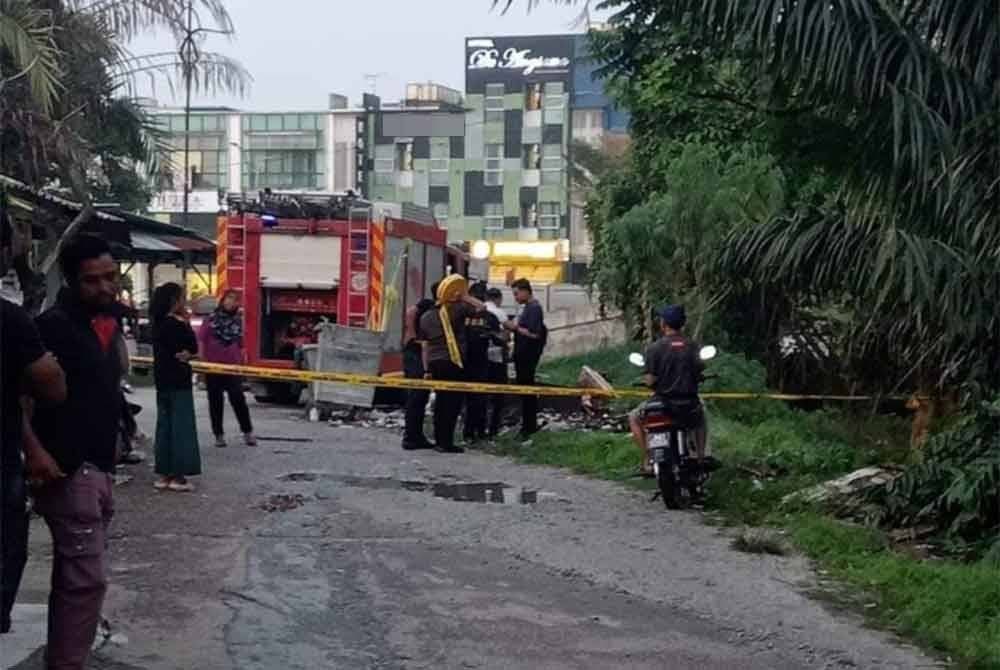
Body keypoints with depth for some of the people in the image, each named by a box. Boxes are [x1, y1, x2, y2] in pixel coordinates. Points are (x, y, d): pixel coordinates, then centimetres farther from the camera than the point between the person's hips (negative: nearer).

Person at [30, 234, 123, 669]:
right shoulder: (54, 325, -13)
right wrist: (36, 452, -28)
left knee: (75, 576, 14)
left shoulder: (106, 323, 13)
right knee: (87, 578, -10)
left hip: (97, 468, 9)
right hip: (69, 470, -9)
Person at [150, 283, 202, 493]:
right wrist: (186, 324, -4)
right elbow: (194, 347, -9)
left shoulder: (159, 323, 9)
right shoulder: (177, 324, -15)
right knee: (181, 427, -3)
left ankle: (164, 474, 15)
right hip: (178, 381, -8)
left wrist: (183, 354, -3)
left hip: (163, 380, 9)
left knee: (164, 426, 11)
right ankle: (178, 476, -3)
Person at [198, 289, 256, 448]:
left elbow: (240, 346, 10)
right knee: (216, 401, 6)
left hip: (232, 367, 1)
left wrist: (241, 362, 5)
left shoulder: (238, 321, 6)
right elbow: (200, 340, -4)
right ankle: (219, 434, 15)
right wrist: (201, 360, -12)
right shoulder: (212, 318, -1)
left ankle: (248, 432, 8)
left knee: (238, 399, -3)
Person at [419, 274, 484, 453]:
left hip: (435, 364, 6)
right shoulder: (457, 310, -8)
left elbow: (425, 346, 9)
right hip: (454, 364, -5)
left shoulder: (426, 316, 8)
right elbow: (480, 306, -4)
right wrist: (464, 297, 1)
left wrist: (426, 369, 12)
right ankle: (447, 442, -5)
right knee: (453, 402, -3)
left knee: (441, 401, 13)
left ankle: (440, 440, 17)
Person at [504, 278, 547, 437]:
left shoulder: (534, 308, -16)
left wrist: (516, 327, -15)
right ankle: (529, 424, 21)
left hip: (528, 355, -10)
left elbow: (534, 333, -23)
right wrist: (514, 327, 5)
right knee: (525, 388, 14)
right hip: (522, 354, 10)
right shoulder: (528, 307, 15)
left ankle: (529, 425, -1)